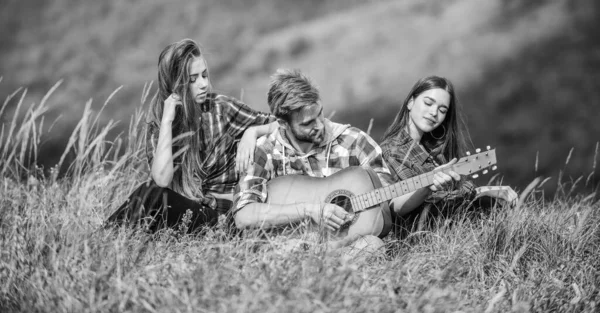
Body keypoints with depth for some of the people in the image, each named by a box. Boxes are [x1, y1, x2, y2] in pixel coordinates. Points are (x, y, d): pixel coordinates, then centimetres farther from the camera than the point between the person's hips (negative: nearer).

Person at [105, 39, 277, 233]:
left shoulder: (221, 108, -2)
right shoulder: (157, 126, 2)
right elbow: (162, 179, -15)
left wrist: (252, 132, -21)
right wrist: (167, 120, -15)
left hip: (223, 212, -2)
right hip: (183, 207, 2)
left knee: (153, 197, -28)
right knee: (151, 190, -29)